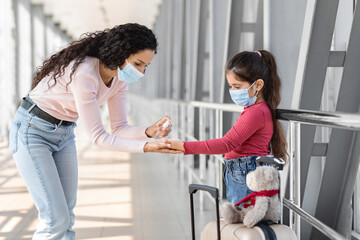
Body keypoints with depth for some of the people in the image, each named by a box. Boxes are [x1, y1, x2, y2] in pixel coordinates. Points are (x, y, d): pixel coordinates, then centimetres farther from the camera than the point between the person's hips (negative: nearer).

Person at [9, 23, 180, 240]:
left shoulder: (120, 78, -5)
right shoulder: (83, 74, -31)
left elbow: (119, 128, -3)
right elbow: (98, 136, -27)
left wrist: (148, 132, -23)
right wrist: (145, 147, -33)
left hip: (65, 134, 8)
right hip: (32, 131, -8)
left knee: (66, 219, 8)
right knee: (56, 219, -12)